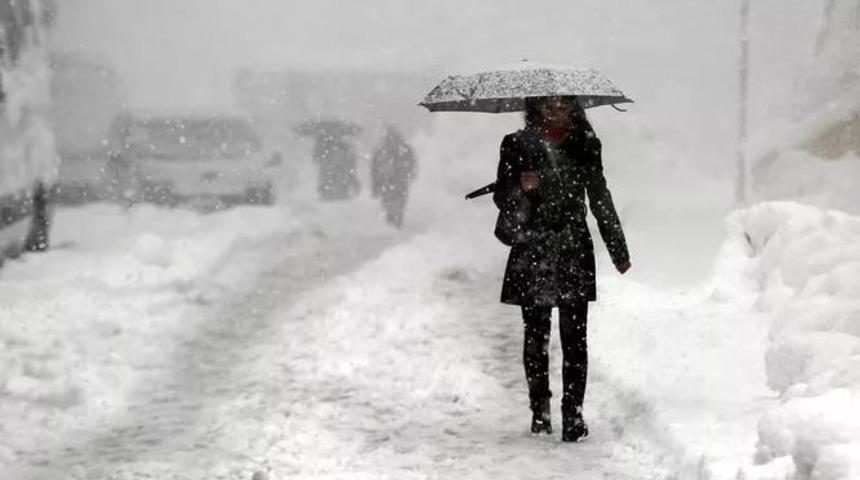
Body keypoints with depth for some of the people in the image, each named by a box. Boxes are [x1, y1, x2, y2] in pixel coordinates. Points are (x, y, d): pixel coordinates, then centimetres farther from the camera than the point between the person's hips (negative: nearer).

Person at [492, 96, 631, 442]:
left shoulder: (584, 144, 8)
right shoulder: (517, 145, 4)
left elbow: (600, 199, 15)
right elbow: (503, 200, 3)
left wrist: (618, 250, 17)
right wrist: (522, 189, -19)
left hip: (575, 251, 0)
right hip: (532, 252, 0)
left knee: (574, 337, -5)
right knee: (536, 335, 5)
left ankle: (573, 414, -3)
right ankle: (540, 408, 17)